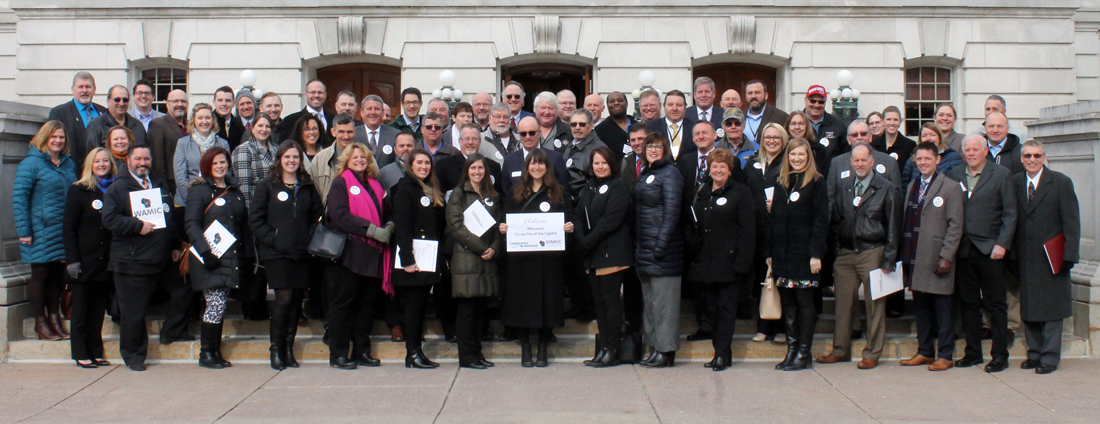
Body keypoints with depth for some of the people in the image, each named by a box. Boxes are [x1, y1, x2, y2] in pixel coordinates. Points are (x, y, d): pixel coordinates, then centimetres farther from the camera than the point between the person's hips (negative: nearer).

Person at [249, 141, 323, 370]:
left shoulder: (308, 187, 13)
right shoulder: (267, 185, 2)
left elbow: (318, 215, 16)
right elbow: (255, 218, -2)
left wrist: (310, 238, 1)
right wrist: (272, 239, -10)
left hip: (301, 253, 4)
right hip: (276, 253, -4)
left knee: (297, 300, 4)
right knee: (284, 298, -10)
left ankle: (289, 348, 15)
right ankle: (276, 349, 3)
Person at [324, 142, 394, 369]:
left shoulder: (374, 186, 19)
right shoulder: (340, 184, 0)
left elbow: (384, 214, 23)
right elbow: (340, 216, -13)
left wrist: (388, 227, -2)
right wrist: (373, 230, -19)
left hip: (372, 254, 6)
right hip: (349, 252, -6)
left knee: (367, 303, 7)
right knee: (343, 303, -2)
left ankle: (362, 351, 15)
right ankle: (338, 354, 4)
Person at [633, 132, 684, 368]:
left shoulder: (670, 174, -7)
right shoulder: (644, 174, 17)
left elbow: (672, 211, -15)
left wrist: (661, 243, -21)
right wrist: (637, 245, 12)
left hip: (663, 248, -9)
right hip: (644, 247, 9)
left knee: (664, 300, -4)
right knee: (650, 299, 12)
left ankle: (667, 351, 1)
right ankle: (654, 347, 20)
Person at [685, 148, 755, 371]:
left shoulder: (741, 192, -2)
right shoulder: (700, 194, 16)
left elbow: (748, 230, -8)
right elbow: (690, 226, 22)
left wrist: (742, 262, -16)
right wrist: (691, 242, 0)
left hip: (729, 261, -6)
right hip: (705, 262, 6)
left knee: (727, 308, -3)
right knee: (712, 308, 8)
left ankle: (722, 353, 1)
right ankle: (720, 350, 16)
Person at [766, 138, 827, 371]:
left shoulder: (816, 183, -3)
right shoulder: (780, 183, 14)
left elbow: (821, 220, -8)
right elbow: (774, 218, 13)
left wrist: (816, 253, -15)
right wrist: (769, 251, 8)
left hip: (804, 253, -5)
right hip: (782, 253, 5)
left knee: (805, 301, 0)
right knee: (787, 302, 8)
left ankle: (804, 354, 5)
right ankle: (791, 350, 15)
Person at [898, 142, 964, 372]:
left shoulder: (950, 187, -4)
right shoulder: (912, 187, 15)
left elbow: (955, 226, -9)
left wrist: (946, 256, -15)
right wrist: (904, 254, 11)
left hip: (938, 259, -6)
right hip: (915, 259, 6)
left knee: (943, 308, 1)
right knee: (921, 307, 11)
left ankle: (945, 355, 9)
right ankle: (925, 352, 21)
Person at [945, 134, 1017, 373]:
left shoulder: (1002, 175, 2)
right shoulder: (954, 176, 10)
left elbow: (1010, 214, -1)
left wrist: (1002, 244, -11)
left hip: (990, 250, -3)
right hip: (963, 250, 3)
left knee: (995, 304, 3)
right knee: (967, 303, 8)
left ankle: (1000, 355, 10)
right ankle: (973, 352, 19)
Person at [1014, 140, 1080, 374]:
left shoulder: (1061, 182, -3)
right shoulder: (1014, 183, 6)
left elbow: (1071, 221, -5)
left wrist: (1069, 255, -12)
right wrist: (1012, 255, 2)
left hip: (1051, 257, -3)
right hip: (1025, 257, 3)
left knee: (1051, 309, 1)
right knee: (1028, 309, 8)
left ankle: (1050, 357, 8)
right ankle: (1034, 353, 19)